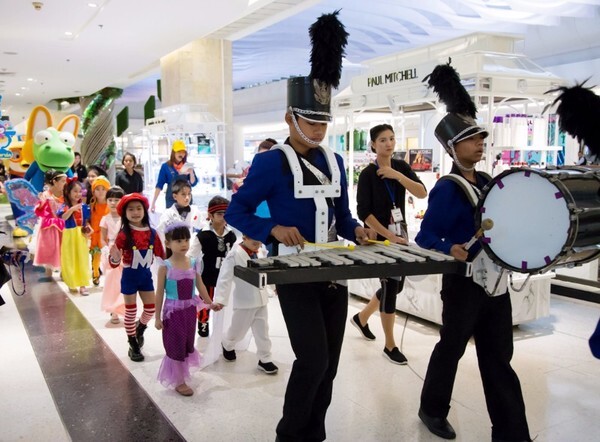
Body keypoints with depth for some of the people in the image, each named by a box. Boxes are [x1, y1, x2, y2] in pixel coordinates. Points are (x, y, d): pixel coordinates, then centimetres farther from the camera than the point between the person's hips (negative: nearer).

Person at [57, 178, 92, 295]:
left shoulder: (84, 207, 3)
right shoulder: (65, 206, -6)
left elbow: (87, 222, 8)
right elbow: (63, 217, -24)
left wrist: (88, 229, -10)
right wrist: (72, 208, -34)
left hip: (81, 236, 2)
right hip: (70, 236, -2)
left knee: (82, 260, 5)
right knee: (70, 260, 6)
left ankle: (82, 285, 11)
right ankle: (72, 283, 22)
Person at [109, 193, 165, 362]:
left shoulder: (152, 233, -5)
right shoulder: (124, 235, -16)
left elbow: (161, 256, 5)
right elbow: (114, 262, -18)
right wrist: (115, 258, -38)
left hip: (146, 275, 4)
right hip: (129, 276, -4)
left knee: (151, 308, 10)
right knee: (131, 311, 6)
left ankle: (139, 329, 43)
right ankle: (133, 346, 22)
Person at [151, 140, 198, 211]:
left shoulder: (187, 166, 5)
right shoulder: (166, 166, -2)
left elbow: (193, 183, 5)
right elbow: (159, 185, -2)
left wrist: (191, 173, -15)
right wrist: (153, 202, -8)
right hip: (171, 200, -2)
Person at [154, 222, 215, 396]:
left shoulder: (194, 263, -3)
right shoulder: (165, 266, -14)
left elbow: (200, 286, 8)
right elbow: (160, 293, -9)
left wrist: (210, 303, 12)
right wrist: (158, 317, -7)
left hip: (190, 309, 4)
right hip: (173, 311, -4)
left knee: (187, 344, 17)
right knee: (176, 346, 6)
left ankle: (182, 374, 38)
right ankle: (179, 382, 19)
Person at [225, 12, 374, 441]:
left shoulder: (334, 161, 9)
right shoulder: (271, 162, -10)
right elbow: (235, 212, -10)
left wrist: (356, 230, -5)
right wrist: (275, 229, -25)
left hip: (334, 272, 6)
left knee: (329, 364, 11)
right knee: (313, 360, -11)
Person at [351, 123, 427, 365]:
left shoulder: (401, 166, 3)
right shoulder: (367, 174, -12)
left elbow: (422, 193, -8)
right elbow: (363, 212, -16)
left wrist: (397, 176, -20)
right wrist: (389, 236, -19)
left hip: (401, 234, 6)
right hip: (380, 238, -6)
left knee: (396, 285, 13)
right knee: (390, 285, -4)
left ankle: (361, 317, 37)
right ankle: (390, 346, 11)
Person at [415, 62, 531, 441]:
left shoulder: (487, 182, 9)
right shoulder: (447, 189, -15)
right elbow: (426, 236, -18)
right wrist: (450, 250, -34)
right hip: (464, 282, -7)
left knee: (499, 359, 11)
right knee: (452, 348, 10)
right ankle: (433, 410, 33)